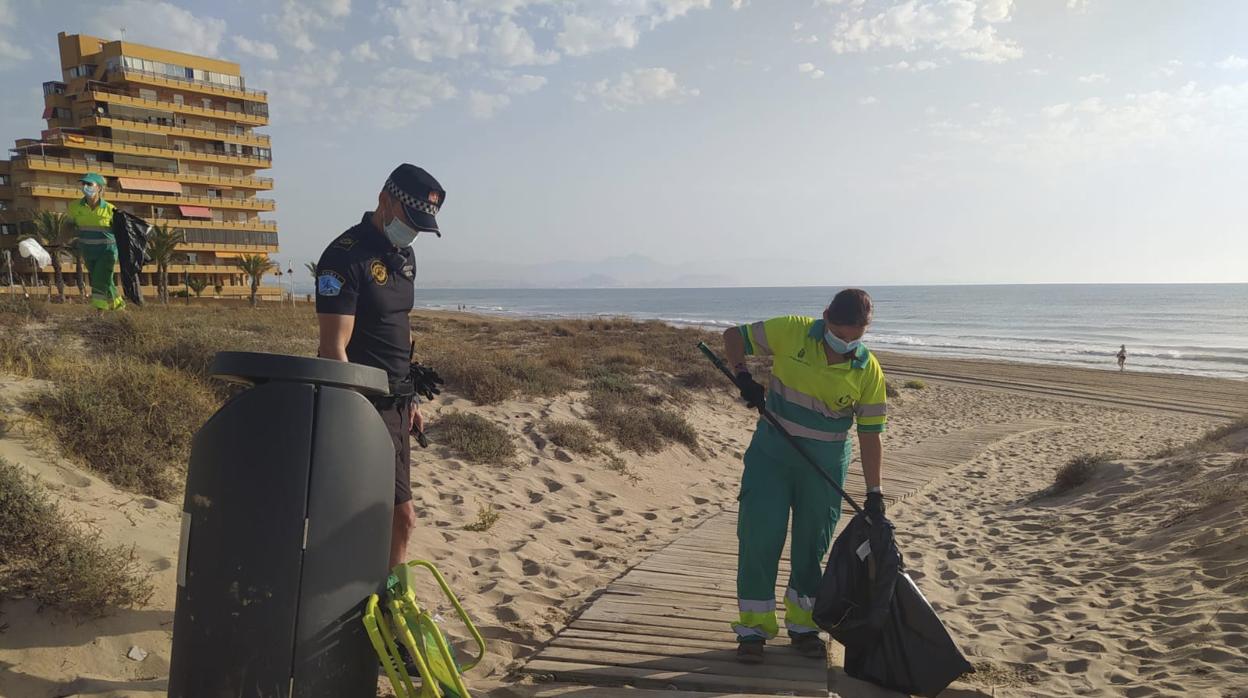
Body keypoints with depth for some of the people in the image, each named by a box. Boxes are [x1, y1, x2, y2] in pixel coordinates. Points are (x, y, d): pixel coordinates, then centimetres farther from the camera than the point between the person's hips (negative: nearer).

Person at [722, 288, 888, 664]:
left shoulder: (869, 371, -10)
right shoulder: (790, 331, -13)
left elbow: (870, 435, -6)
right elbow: (733, 336, -2)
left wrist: (874, 491, -7)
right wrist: (743, 375, -18)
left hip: (824, 469, 1)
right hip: (771, 455, -1)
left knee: (812, 548, 10)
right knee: (758, 538, -3)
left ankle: (804, 626, 29)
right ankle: (754, 628, 11)